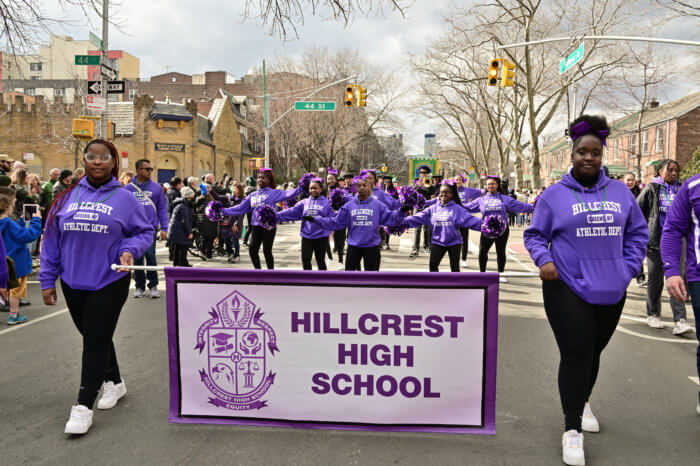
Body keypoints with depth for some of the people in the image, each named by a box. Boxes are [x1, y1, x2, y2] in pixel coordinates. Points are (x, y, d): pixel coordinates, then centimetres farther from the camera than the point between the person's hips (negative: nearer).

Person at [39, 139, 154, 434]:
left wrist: (130, 249, -17)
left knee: (96, 341, -1)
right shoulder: (67, 197, 5)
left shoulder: (124, 198, -2)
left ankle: (84, 405, 7)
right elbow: (51, 239, 8)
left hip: (109, 282, -4)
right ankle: (114, 382, 36)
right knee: (92, 337, 15)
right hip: (73, 282, 4)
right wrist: (48, 280, 5)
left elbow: (144, 232, 4)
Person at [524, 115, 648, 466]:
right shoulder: (554, 195, -3)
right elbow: (534, 235, 1)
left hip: (611, 291, 4)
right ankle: (572, 430, 7)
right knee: (575, 355, -5)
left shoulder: (620, 193, 6)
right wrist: (543, 259, -18)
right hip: (568, 289, -4)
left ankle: (582, 401, 44)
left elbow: (637, 232, 13)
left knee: (594, 351, 19)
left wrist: (628, 268, 2)